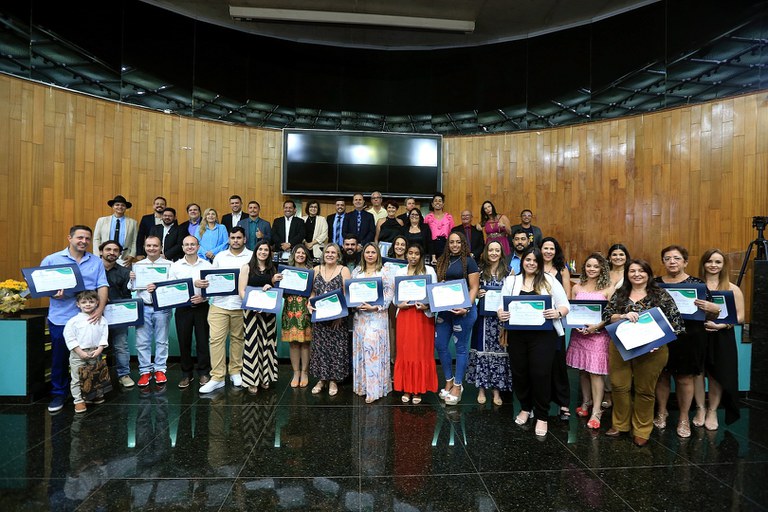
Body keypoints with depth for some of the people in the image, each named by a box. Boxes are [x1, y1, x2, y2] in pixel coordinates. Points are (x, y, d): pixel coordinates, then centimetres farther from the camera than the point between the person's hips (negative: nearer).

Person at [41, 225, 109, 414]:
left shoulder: (96, 262, 7)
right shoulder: (51, 260, 2)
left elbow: (103, 287, 1)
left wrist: (100, 308, -12)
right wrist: (52, 293, -18)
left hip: (88, 318, 1)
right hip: (60, 319, -1)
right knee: (60, 359, 7)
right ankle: (58, 394, 23)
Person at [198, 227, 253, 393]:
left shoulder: (252, 257, 3)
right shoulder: (220, 256, 12)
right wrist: (205, 283, -5)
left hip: (241, 305, -2)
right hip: (219, 304, 2)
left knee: (237, 338, 8)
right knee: (216, 339, -4)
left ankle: (235, 371, 23)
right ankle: (217, 377, 2)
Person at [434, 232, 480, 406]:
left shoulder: (468, 261, -4)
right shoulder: (442, 261, 12)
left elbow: (474, 288, -8)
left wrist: (466, 307, -20)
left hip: (462, 310, -6)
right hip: (444, 309, 6)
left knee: (461, 347, 5)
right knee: (440, 345, 8)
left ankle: (458, 386, 18)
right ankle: (449, 380, 27)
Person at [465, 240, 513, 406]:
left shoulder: (507, 271, 4)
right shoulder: (480, 271, 5)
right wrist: (477, 294, -8)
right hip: (483, 317, 0)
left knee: (498, 351, 3)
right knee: (482, 350, 3)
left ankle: (497, 390, 16)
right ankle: (481, 389, 15)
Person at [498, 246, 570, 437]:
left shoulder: (549, 280, 2)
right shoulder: (511, 281, 8)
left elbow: (565, 305, 1)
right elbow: (501, 306, 5)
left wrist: (557, 313, -20)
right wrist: (501, 314, -17)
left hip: (543, 335, -2)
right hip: (517, 335, 2)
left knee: (540, 373, -2)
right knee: (519, 372, 10)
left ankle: (541, 416, 16)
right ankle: (525, 408, 33)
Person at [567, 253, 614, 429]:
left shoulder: (608, 288, -3)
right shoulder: (577, 288, 9)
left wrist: (596, 326, -18)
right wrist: (575, 325, -7)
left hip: (598, 334, -4)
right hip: (578, 333, 4)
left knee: (595, 372, -4)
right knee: (582, 370, 12)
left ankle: (596, 411, 4)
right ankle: (586, 402, 29)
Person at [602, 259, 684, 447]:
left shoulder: (661, 295, 0)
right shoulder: (619, 294, 6)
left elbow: (674, 320, -3)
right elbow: (606, 315, -1)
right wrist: (623, 316, -21)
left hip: (650, 351, -2)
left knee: (645, 390, 8)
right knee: (620, 386, 7)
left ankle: (642, 431, 24)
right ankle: (620, 424, 25)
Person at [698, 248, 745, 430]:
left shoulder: (732, 289, 0)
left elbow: (740, 317, -1)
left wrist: (720, 325, -16)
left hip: (721, 338, 0)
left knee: (717, 375, 7)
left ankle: (712, 411, 24)